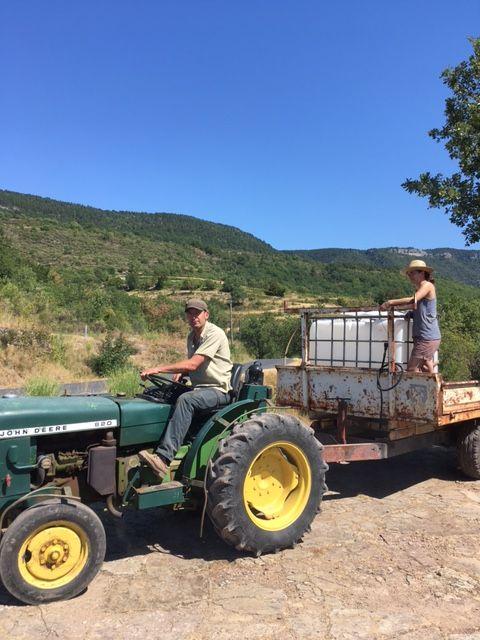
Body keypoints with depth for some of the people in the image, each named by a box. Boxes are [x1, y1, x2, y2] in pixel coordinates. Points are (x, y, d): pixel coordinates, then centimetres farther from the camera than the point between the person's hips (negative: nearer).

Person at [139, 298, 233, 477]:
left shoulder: (214, 334, -14)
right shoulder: (191, 338, 14)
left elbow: (193, 364, -25)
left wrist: (158, 369, -26)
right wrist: (180, 373, 5)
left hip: (218, 390, -8)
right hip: (199, 388, 8)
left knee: (185, 400, -35)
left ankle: (163, 457, -40)